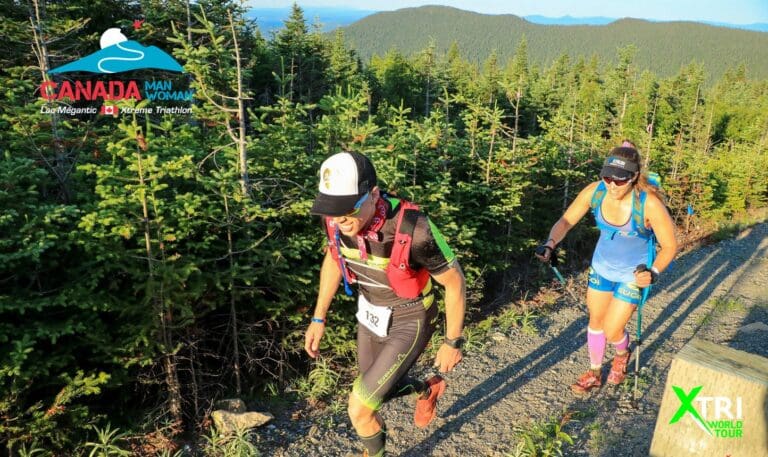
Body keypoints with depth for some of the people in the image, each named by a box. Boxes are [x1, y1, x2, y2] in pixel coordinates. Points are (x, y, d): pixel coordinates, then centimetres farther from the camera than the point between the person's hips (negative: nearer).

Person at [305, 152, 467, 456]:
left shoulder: (414, 230, -38)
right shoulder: (337, 218, -21)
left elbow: (455, 282, -21)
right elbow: (333, 259, 2)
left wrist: (453, 343, -10)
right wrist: (318, 318, 4)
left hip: (409, 323, -6)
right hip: (371, 314, 6)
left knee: (360, 408, -6)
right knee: (378, 391, 24)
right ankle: (427, 390, 56)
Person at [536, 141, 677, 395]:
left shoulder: (649, 203, -31)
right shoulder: (594, 192, -22)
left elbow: (669, 246, -20)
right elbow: (566, 221, -13)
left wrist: (654, 272, -37)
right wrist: (550, 243, -32)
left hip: (634, 274, -4)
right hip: (602, 266, 4)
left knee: (612, 331, 0)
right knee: (595, 321, 16)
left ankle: (622, 354, 38)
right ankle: (594, 373, 40)